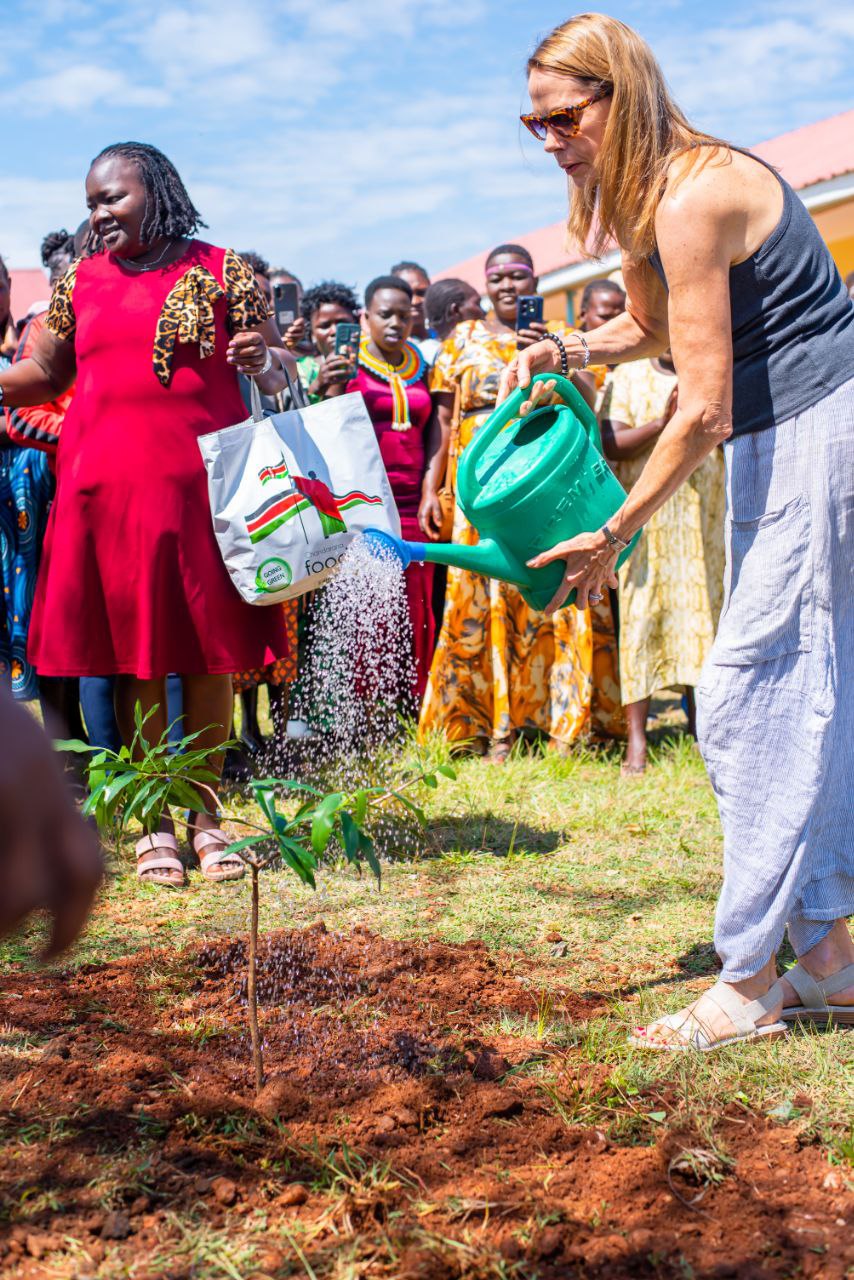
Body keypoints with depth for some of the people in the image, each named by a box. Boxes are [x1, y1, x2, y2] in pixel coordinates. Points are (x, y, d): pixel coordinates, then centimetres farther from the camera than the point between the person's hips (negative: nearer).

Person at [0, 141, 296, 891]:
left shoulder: (222, 273, 6)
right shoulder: (79, 282, 13)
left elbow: (279, 375, 6)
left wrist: (263, 362, -15)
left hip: (202, 486, -2)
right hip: (107, 491, 2)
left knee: (210, 655, 2)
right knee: (135, 658, 4)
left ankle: (204, 813, 17)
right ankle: (156, 820, 15)